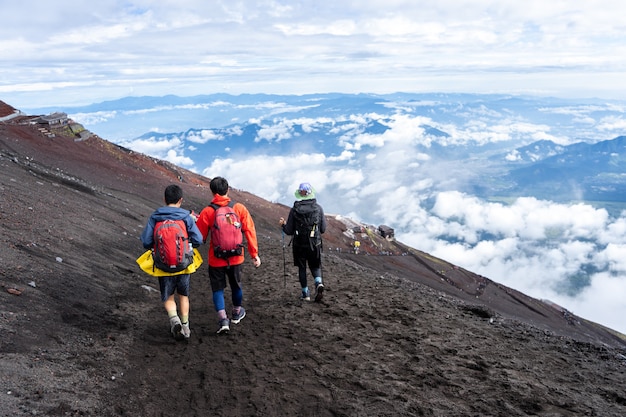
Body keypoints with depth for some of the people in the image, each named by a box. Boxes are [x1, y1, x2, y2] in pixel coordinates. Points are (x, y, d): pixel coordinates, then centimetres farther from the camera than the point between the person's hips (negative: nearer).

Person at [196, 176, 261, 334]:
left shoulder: (207, 211, -10)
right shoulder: (240, 208, -5)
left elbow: (200, 237, -5)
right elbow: (250, 231, -7)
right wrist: (254, 253, -1)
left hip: (216, 259, -2)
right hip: (236, 257, 2)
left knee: (218, 288, 10)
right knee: (236, 285, 22)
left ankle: (223, 320, -3)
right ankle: (237, 313, 41)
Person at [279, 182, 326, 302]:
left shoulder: (294, 210, -9)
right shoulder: (318, 208, -6)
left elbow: (289, 231, -6)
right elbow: (323, 229, -1)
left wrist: (283, 224, 13)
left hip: (299, 244, -1)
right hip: (315, 244, 1)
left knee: (302, 268, 14)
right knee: (315, 266, 18)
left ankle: (305, 293, 18)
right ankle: (319, 283, -9)